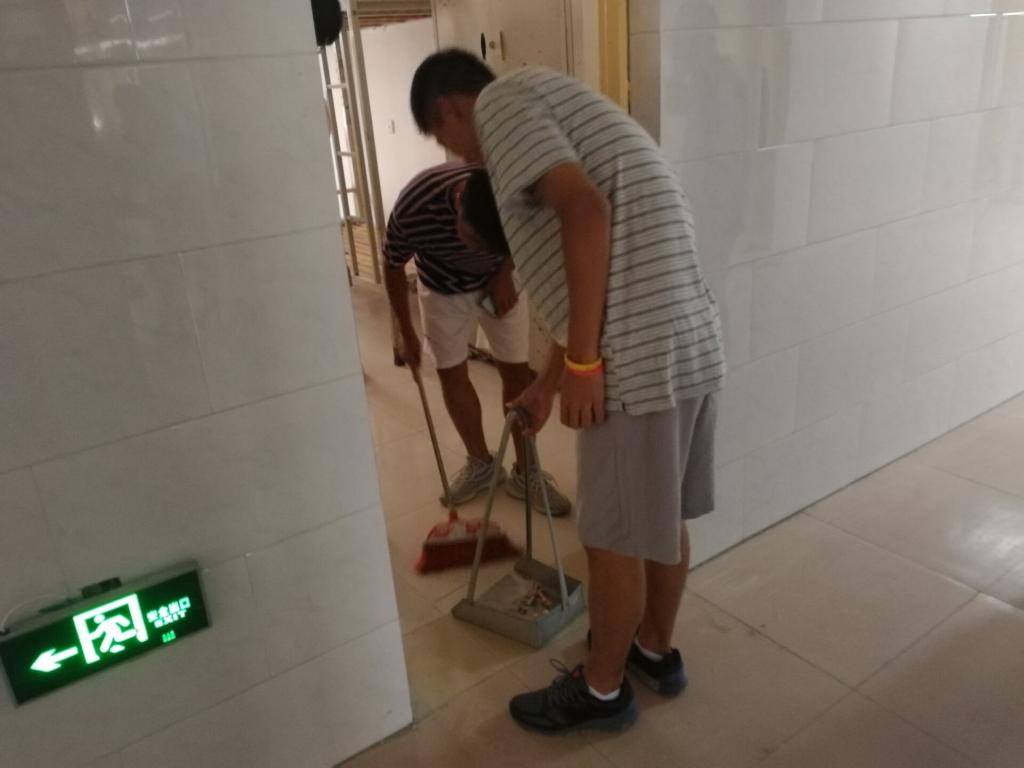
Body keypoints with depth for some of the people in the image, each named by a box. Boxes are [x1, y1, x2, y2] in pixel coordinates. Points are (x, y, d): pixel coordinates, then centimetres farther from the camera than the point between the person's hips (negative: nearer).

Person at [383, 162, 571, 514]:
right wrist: (407, 335, -6)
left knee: (517, 372, 0)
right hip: (442, 289, 0)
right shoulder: (411, 211, -36)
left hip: (498, 281, 0)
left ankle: (525, 472, 14)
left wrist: (505, 274, -18)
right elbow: (394, 268, -14)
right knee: (451, 375, 4)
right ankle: (481, 464, 23)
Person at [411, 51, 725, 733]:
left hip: (640, 361, -10)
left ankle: (602, 690, 30)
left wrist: (582, 363, -18)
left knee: (615, 539, 9)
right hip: (692, 344, 10)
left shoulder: (502, 101, -2)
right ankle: (658, 650, 45)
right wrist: (548, 382, 38)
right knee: (665, 518, 24)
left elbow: (585, 209, -21)